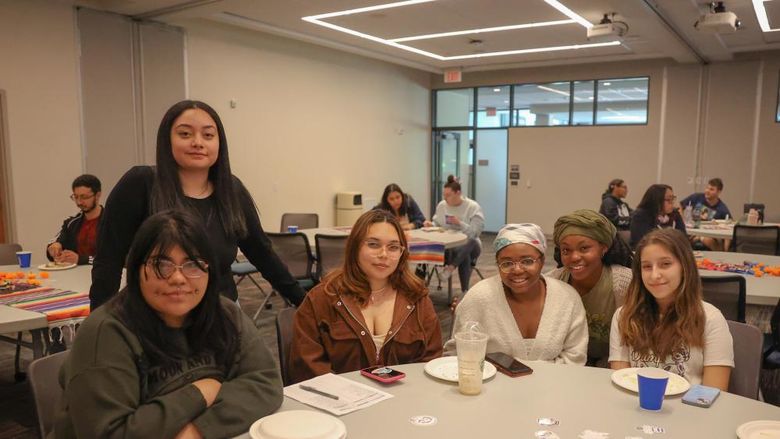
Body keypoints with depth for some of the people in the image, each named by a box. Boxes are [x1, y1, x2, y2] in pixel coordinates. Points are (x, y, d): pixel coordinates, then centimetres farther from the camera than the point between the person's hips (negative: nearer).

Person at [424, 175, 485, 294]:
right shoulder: (441, 205, 5)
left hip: (468, 245, -3)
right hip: (447, 245, 4)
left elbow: (476, 232, -17)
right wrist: (431, 224, -10)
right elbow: (437, 224, 14)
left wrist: (460, 223, -30)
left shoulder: (473, 207, -10)